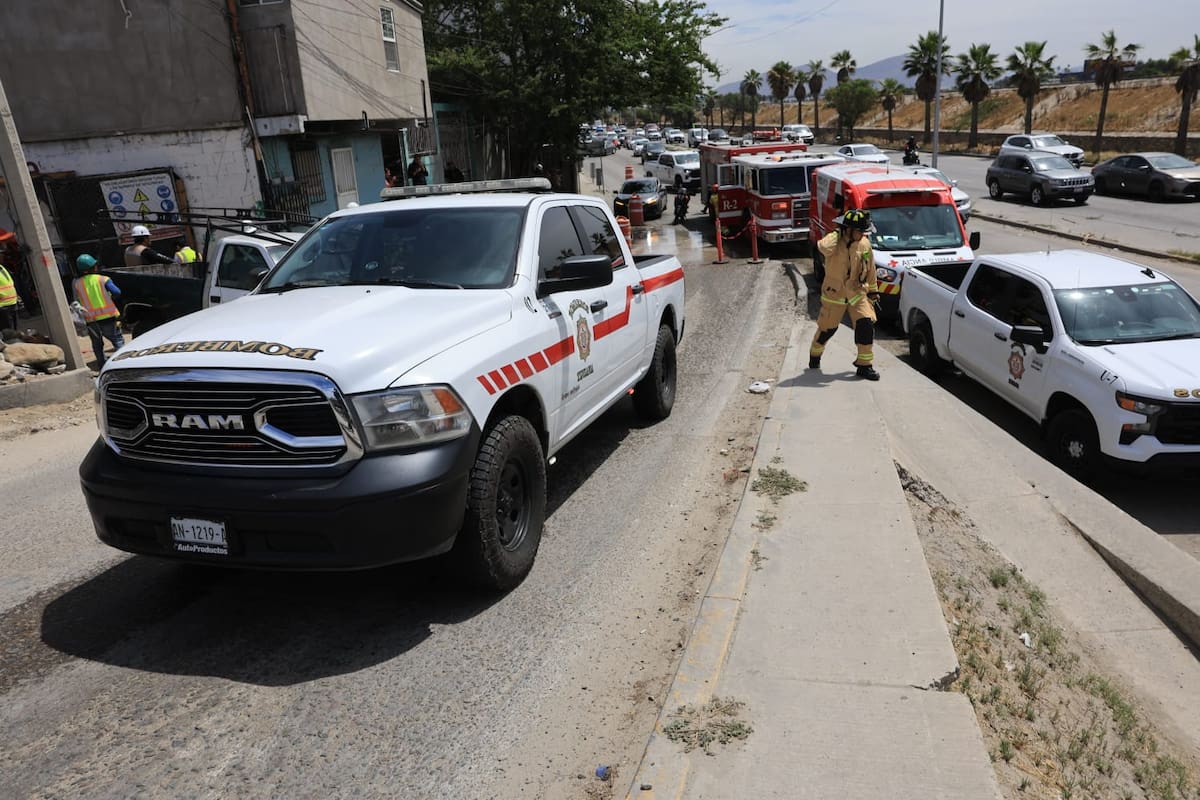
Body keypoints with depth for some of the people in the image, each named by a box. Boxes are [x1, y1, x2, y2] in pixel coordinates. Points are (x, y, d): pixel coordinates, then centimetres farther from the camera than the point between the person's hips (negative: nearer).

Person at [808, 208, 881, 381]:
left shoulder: (864, 244, -4)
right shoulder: (834, 240, -17)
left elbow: (870, 268, 10)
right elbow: (824, 247, -43)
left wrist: (873, 290, 15)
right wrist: (838, 234, -26)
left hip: (858, 293, 3)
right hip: (834, 294, -3)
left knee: (866, 325, -11)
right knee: (826, 328, 10)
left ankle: (864, 365, -1)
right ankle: (814, 354, 39)